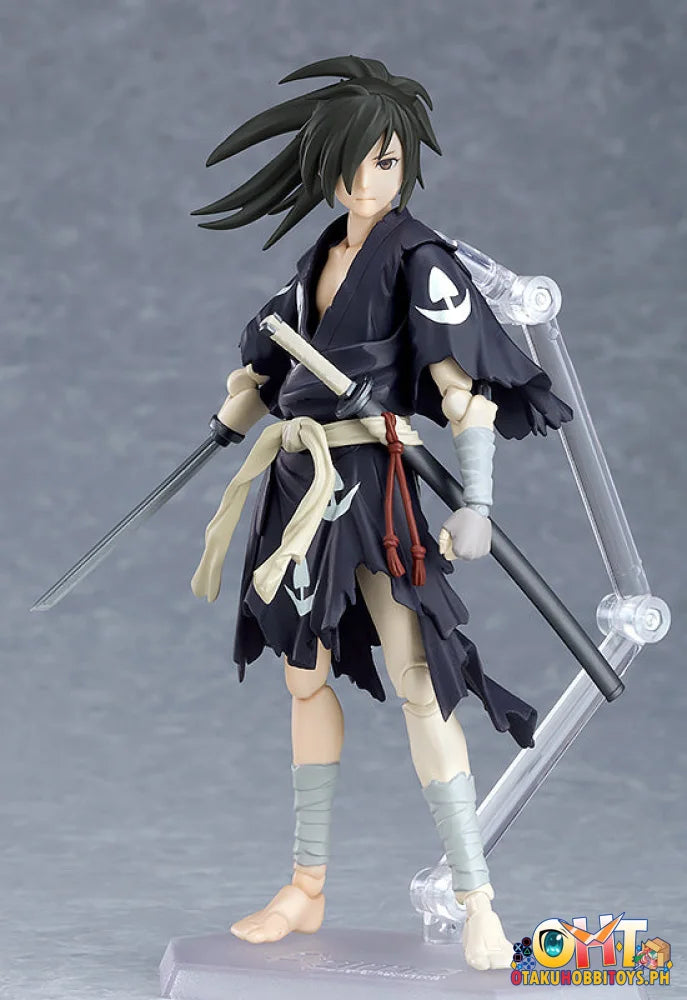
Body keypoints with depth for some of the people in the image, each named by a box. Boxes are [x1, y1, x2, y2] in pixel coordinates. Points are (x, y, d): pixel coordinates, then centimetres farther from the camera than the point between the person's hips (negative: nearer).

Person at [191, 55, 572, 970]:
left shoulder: (417, 257, -7)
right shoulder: (319, 260, 14)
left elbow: (465, 382, -16)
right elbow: (262, 373, 22)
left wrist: (478, 500, -25)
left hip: (372, 484, -7)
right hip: (298, 487, 7)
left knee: (415, 681, -11)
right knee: (307, 677, 10)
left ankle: (477, 903, -9)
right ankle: (308, 888, 19)